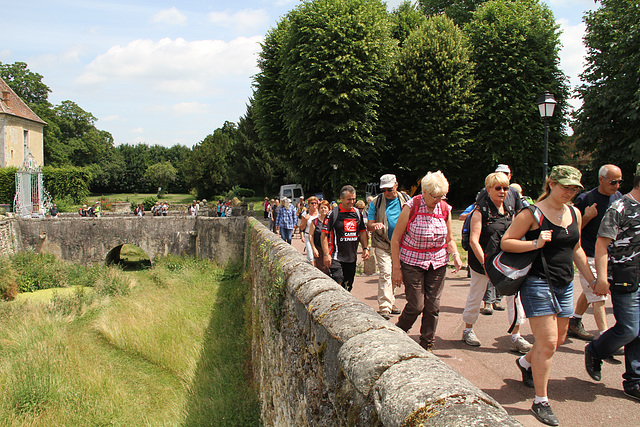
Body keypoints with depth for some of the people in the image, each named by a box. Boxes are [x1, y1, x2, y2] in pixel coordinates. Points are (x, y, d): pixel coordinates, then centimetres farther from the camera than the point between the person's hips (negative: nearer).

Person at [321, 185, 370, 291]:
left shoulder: (357, 213, 10)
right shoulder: (333, 213, -7)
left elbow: (362, 232, 20)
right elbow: (324, 235, -8)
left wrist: (365, 248, 9)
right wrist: (326, 254, -15)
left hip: (352, 258, 6)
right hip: (336, 257, -5)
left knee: (347, 288, 11)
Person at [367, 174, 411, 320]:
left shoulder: (406, 199, 3)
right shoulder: (376, 202, -2)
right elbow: (369, 226, -4)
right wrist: (375, 225, -27)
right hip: (383, 245, -3)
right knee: (385, 273, -14)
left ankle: (391, 303, 26)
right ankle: (384, 308, -13)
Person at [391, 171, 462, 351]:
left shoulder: (445, 208, 1)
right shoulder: (411, 207, -12)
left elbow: (449, 240, 12)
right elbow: (395, 239, -8)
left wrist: (456, 255, -9)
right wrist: (396, 268, -11)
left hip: (438, 264, 4)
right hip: (412, 262, -4)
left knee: (433, 306, 4)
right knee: (416, 305, -4)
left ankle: (427, 345, 21)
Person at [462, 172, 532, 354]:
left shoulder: (509, 210, 6)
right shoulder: (481, 210, -12)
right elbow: (474, 240, -17)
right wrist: (485, 263, -22)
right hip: (482, 260, -5)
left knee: (514, 294, -4)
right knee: (476, 295, 8)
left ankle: (516, 337, 6)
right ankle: (468, 330, 29)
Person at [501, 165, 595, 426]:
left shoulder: (575, 213, 10)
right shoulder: (532, 213, -10)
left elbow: (576, 249, 21)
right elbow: (506, 242, -10)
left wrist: (592, 279, 19)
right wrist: (535, 243, -23)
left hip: (565, 284, 7)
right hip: (538, 283, -7)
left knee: (558, 339, 16)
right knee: (547, 343, -8)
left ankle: (526, 362, 45)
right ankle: (540, 402, 6)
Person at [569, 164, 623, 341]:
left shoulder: (618, 197, 5)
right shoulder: (585, 199, -14)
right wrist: (587, 217, -25)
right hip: (589, 256, -7)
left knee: (590, 292, 17)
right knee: (598, 297, -8)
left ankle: (574, 324, 33)